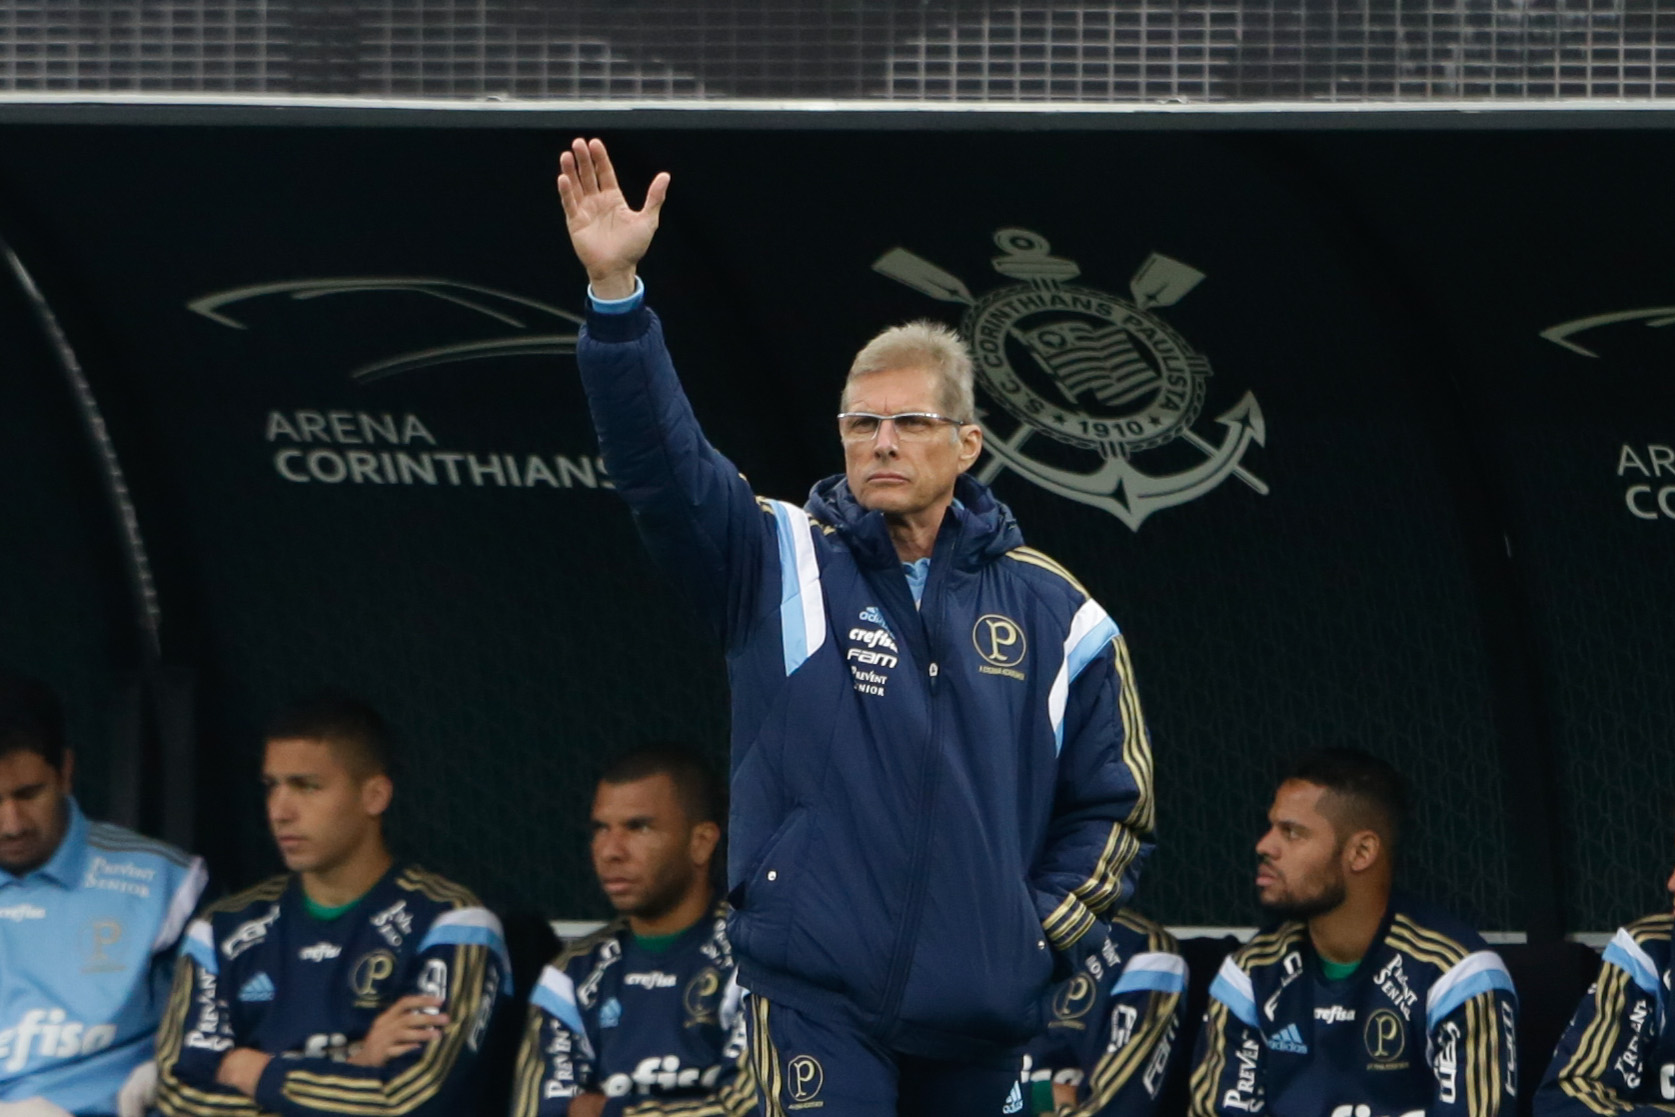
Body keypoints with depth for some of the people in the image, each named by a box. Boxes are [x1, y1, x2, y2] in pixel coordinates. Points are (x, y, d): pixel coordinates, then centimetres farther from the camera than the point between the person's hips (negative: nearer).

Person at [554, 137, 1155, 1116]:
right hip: (818, 991, -3)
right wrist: (617, 294, -26)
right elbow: (663, 463, -14)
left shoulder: (1050, 609, 7)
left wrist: (1044, 934, 3)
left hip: (986, 1008, 3)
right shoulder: (784, 566, 2)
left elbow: (1116, 805, 15)